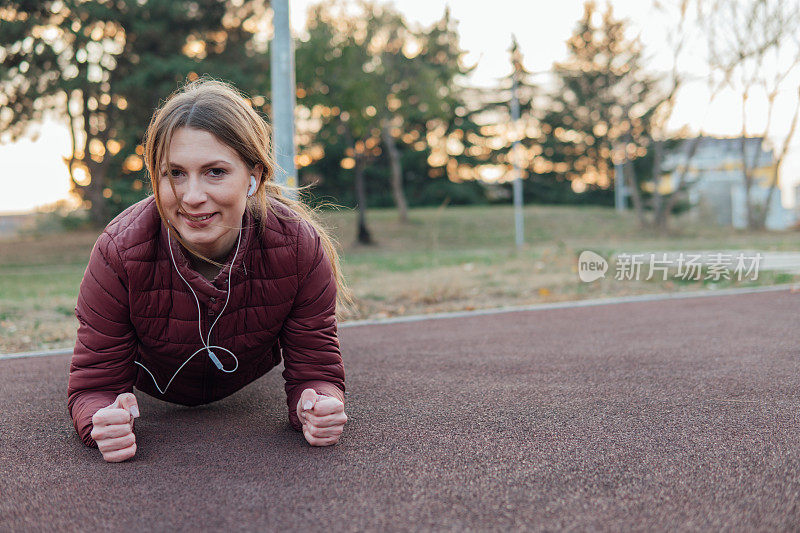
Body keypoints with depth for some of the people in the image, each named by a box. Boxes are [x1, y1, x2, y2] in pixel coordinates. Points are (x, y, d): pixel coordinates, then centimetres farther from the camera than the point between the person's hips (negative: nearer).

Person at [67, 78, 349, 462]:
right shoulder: (119, 253, -42)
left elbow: (315, 370, -34)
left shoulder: (301, 247, -41)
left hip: (243, 373, 1)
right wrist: (103, 424, -61)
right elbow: (95, 383, -36)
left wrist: (317, 408, -59)